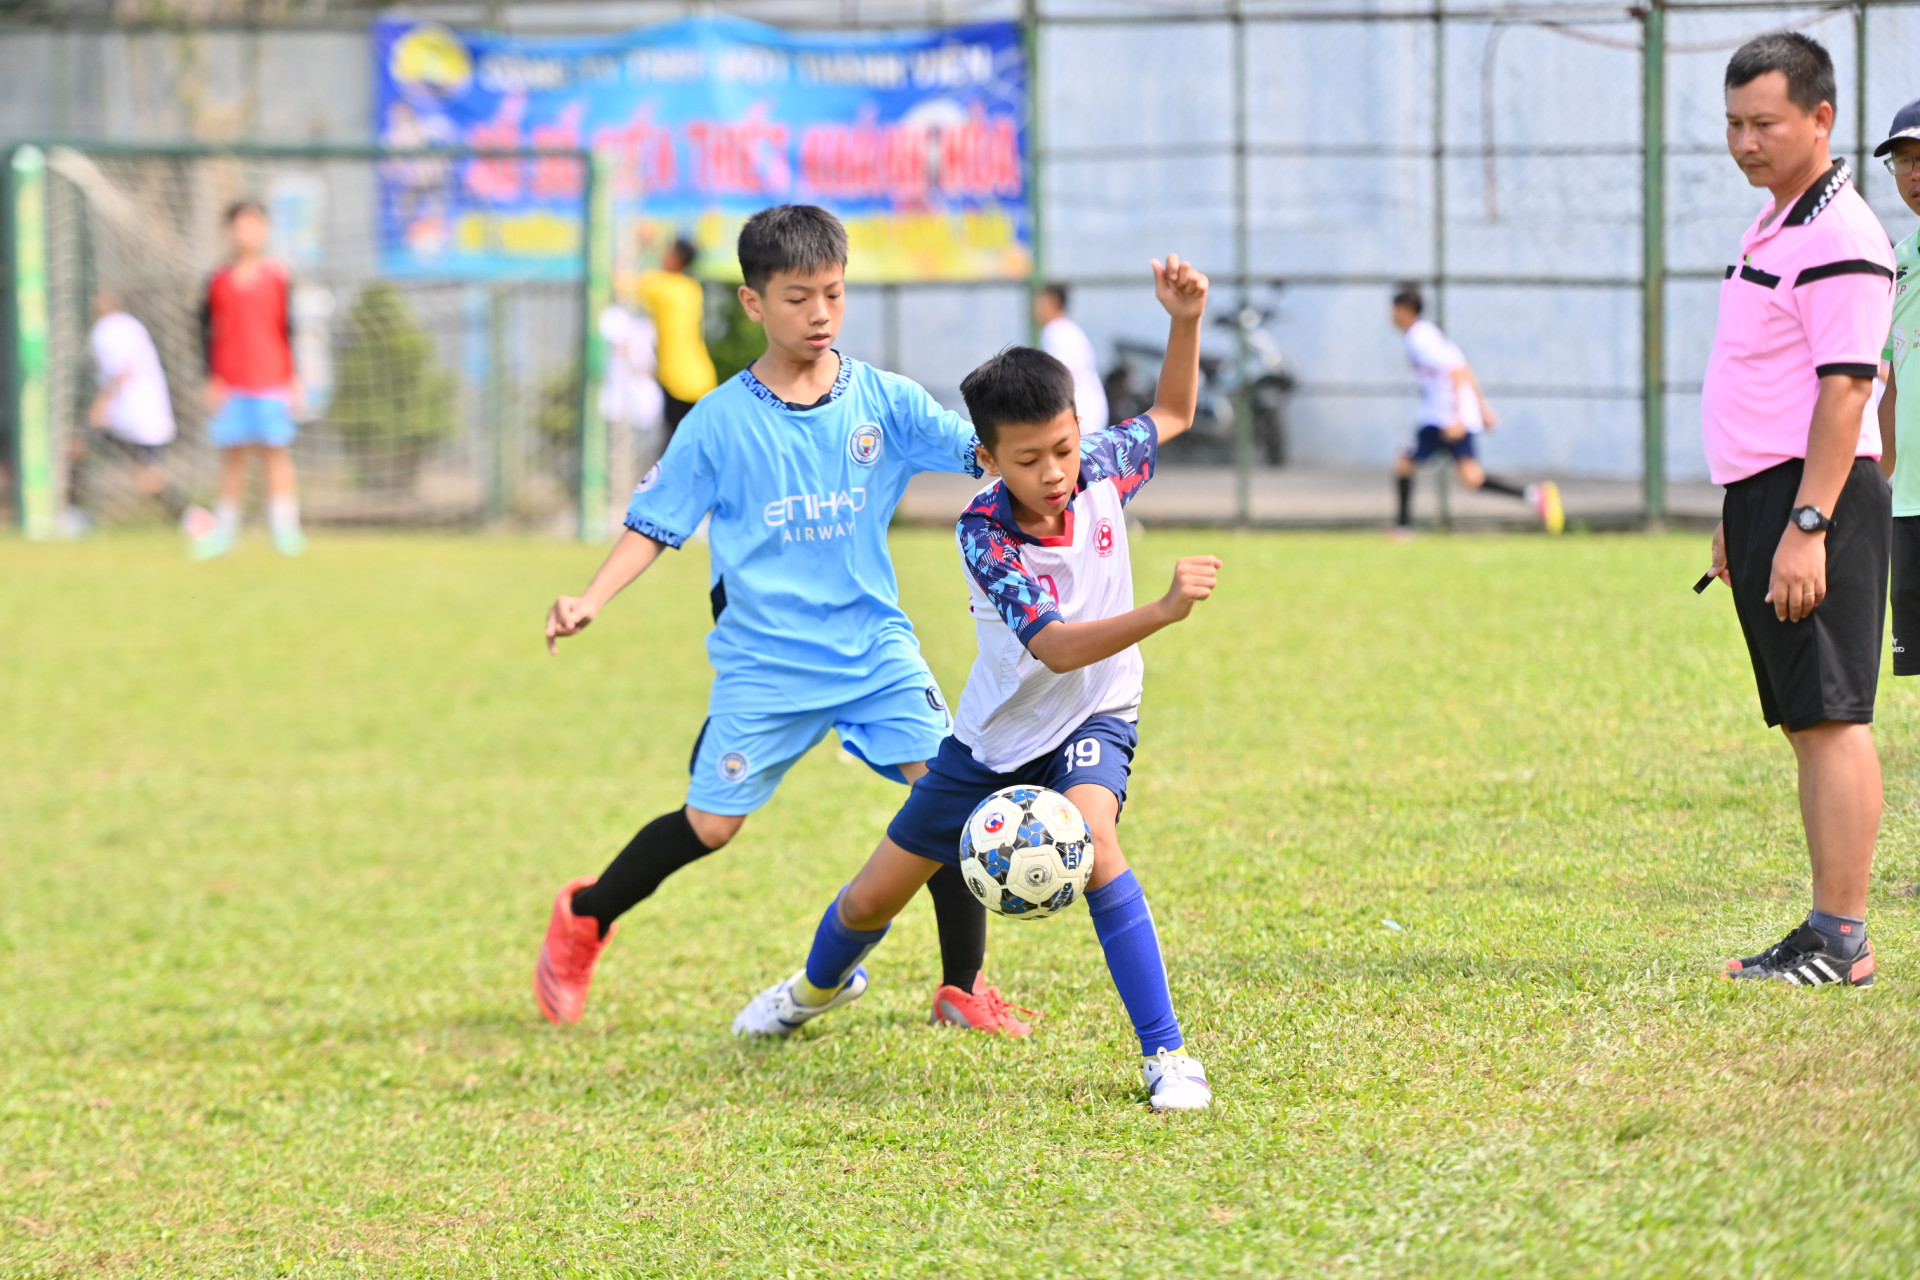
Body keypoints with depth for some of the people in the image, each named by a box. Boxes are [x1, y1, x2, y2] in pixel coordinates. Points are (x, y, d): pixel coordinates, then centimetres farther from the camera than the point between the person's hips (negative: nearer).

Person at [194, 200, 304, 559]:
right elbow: (207, 331, 6)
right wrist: (212, 379, 0)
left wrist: (292, 378, 1)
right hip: (230, 386, 1)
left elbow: (287, 330, 5)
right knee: (231, 455, 5)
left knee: (276, 451, 0)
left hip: (271, 381, -1)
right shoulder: (219, 281, 3)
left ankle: (284, 528, 2)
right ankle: (225, 529, 11)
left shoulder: (277, 278, 2)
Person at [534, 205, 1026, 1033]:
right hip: (764, 660, -2)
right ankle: (585, 918, 27)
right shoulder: (722, 423, -4)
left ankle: (963, 988, -1)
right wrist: (590, 601, -15)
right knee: (712, 824, -2)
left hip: (873, 645, 2)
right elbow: (654, 524, 0)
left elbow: (986, 451, -8)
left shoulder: (881, 400, 0)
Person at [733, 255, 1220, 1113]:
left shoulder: (1100, 473, -17)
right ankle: (820, 985, 50)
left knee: (1088, 838, -34)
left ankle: (1165, 1052, -29)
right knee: (875, 899, 12)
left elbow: (1172, 414, 6)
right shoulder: (983, 534, -29)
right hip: (997, 734, 0)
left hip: (1092, 720, 0)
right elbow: (1054, 647, -40)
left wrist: (1186, 321, -12)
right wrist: (1163, 612, -55)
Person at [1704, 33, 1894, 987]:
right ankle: (1829, 935, 13)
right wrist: (1739, 516, 25)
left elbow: (1845, 390, -19)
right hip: (1766, 495, 10)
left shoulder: (1839, 237, -14)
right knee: (1806, 722, 10)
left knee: (1830, 719, -10)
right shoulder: (1774, 227, 18)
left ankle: (1841, 941, -11)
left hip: (1818, 497, -10)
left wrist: (1805, 527, -24)